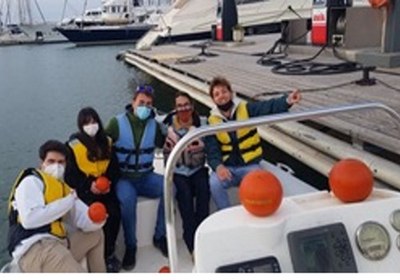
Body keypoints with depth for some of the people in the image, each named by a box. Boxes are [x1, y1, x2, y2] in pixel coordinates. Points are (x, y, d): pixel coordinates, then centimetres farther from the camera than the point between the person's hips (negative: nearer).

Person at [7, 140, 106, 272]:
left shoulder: (64, 189, 21)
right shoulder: (32, 181, -1)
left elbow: (84, 219, 13)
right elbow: (29, 219, -19)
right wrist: (68, 201, -11)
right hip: (35, 249, -9)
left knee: (96, 234, 24)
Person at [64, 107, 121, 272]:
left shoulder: (107, 142, 11)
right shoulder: (73, 145, -2)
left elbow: (114, 168, 11)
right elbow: (70, 175, -3)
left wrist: (109, 182, -9)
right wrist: (88, 185, -18)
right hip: (84, 189, -3)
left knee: (114, 213, -23)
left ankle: (108, 252, -4)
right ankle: (103, 255, -9)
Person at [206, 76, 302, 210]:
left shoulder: (246, 109, -2)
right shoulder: (212, 121, -1)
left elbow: (269, 107, -19)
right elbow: (212, 151, -6)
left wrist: (287, 101, -40)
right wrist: (218, 166, -27)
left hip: (249, 165, 0)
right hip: (226, 167, 1)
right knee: (215, 183, -27)